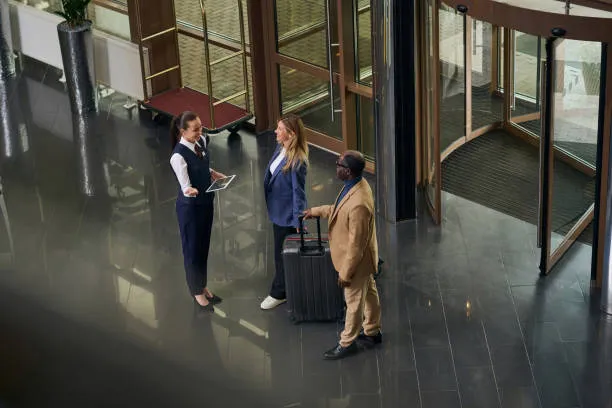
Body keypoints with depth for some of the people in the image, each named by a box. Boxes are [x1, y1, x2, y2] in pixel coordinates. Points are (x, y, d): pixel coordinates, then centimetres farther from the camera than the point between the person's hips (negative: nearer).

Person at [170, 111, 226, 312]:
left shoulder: (201, 141, -5)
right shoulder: (178, 156, -28)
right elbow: (185, 185, -30)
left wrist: (212, 173, -1)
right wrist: (190, 190, -50)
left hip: (206, 202, 8)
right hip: (189, 207, -7)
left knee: (204, 246, 22)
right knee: (192, 249, 10)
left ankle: (203, 286, 40)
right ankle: (197, 293, 28)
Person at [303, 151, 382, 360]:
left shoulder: (359, 204, -39)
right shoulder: (356, 184, -9)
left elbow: (356, 243, -30)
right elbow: (340, 209, 13)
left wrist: (345, 272, -21)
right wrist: (316, 211, 12)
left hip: (356, 260, -9)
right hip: (364, 257, 9)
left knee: (354, 302, 12)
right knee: (369, 293, 26)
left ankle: (347, 343, 31)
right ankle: (372, 331, 45)